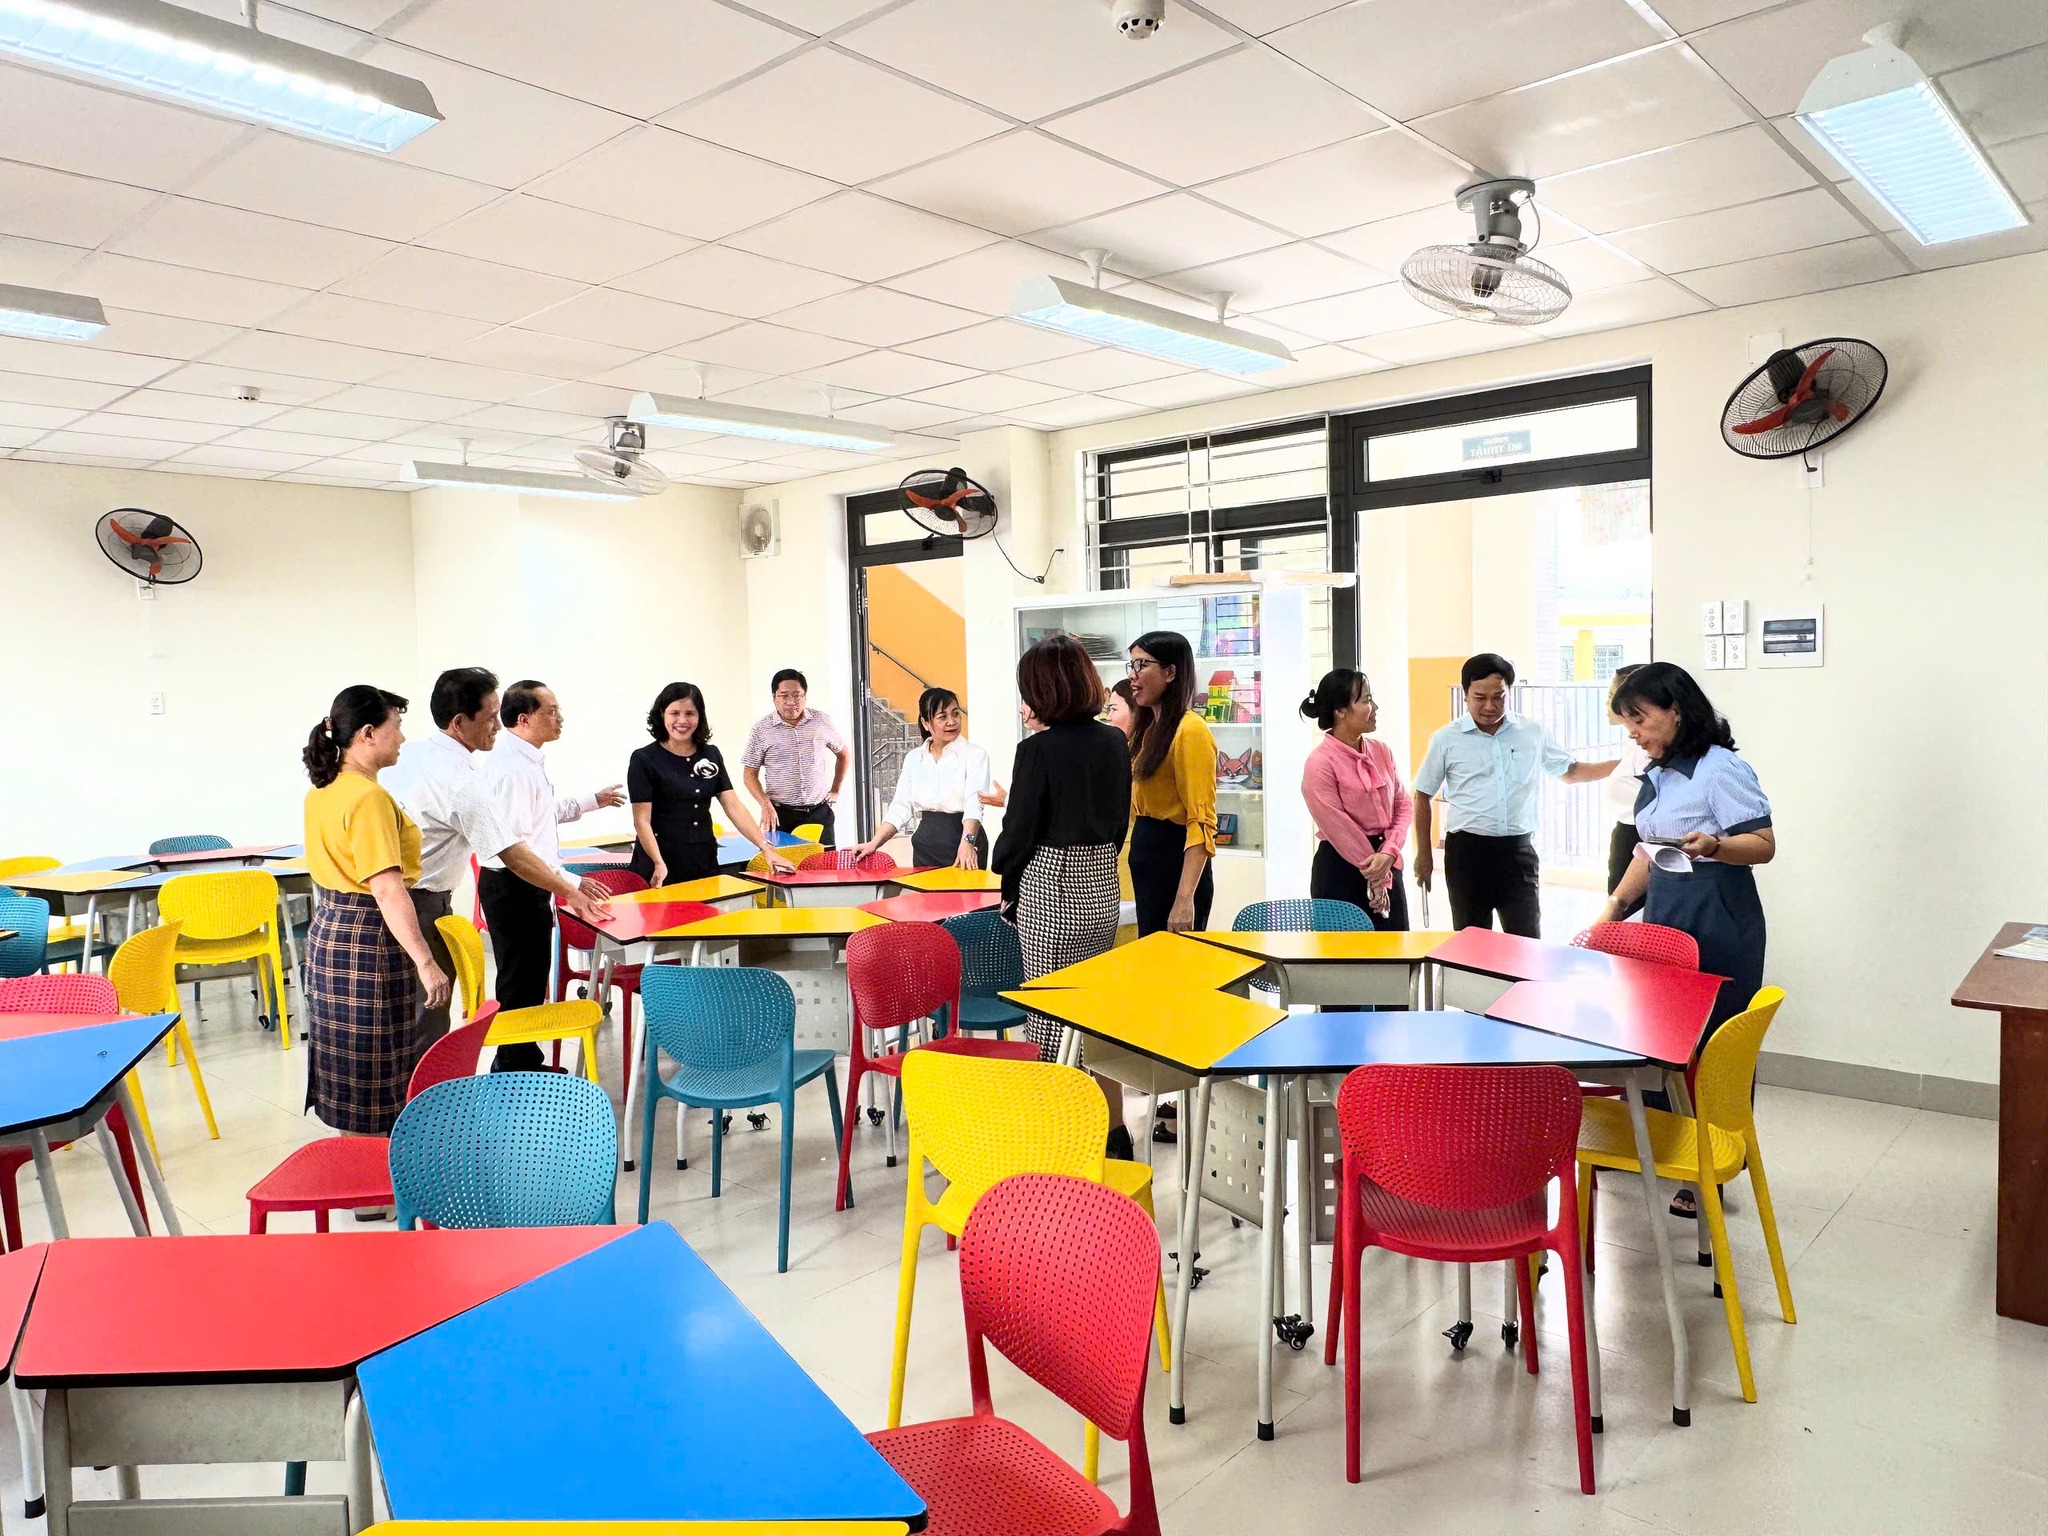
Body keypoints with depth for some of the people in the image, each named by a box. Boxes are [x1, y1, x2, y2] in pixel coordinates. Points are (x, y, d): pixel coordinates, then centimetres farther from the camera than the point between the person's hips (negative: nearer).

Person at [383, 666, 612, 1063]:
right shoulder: (462, 782, -21)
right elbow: (513, 855, -17)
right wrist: (569, 890, -7)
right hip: (421, 907, -9)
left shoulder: (410, 752, 5)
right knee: (427, 1025, -1)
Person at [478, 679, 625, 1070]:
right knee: (522, 983, 0)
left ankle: (520, 1060, 34)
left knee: (528, 979, 20)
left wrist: (592, 801, 34)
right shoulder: (513, 766, -22)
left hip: (522, 885, 11)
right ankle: (515, 1065, 12)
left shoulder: (526, 759, 12)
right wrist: (567, 880, -31)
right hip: (515, 887, -11)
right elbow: (517, 841, -29)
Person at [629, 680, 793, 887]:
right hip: (661, 867, -4)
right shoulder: (644, 759, -6)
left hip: (704, 862, 4)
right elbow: (642, 821, -11)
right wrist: (658, 864, -25)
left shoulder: (711, 755, 8)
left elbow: (734, 806, 2)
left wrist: (766, 848, -9)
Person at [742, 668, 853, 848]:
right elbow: (751, 774, 0)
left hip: (819, 812, 2)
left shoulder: (822, 722, 3)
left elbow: (844, 753, 19)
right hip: (780, 815, -2)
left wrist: (835, 790, 14)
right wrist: (765, 805, -14)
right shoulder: (761, 730, -3)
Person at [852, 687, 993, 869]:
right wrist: (873, 844, -3)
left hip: (963, 845, -4)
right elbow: (900, 808, 9)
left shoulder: (975, 755, -5)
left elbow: (974, 804, -19)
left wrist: (967, 842, -35)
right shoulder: (914, 759, 11)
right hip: (925, 846, 4)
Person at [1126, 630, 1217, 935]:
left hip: (1176, 863, -9)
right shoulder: (1152, 729, 13)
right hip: (1146, 859, 9)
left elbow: (1201, 823, -21)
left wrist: (1185, 899, -25)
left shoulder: (1190, 730, -15)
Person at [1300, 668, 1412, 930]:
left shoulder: (1381, 751, 5)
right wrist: (1374, 872, -13)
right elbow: (1338, 828, -16)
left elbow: (1403, 804, 4)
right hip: (1341, 869, -6)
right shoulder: (1320, 763, -15)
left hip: (1387, 862, 6)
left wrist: (1389, 853, -13)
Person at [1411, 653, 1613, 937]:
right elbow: (1423, 796, 6)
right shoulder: (1446, 739, -1)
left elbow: (1569, 772, 18)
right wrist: (1424, 854, 4)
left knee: (1528, 941, 2)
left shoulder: (1533, 733, 5)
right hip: (1467, 850, -1)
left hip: (1518, 850, 1)